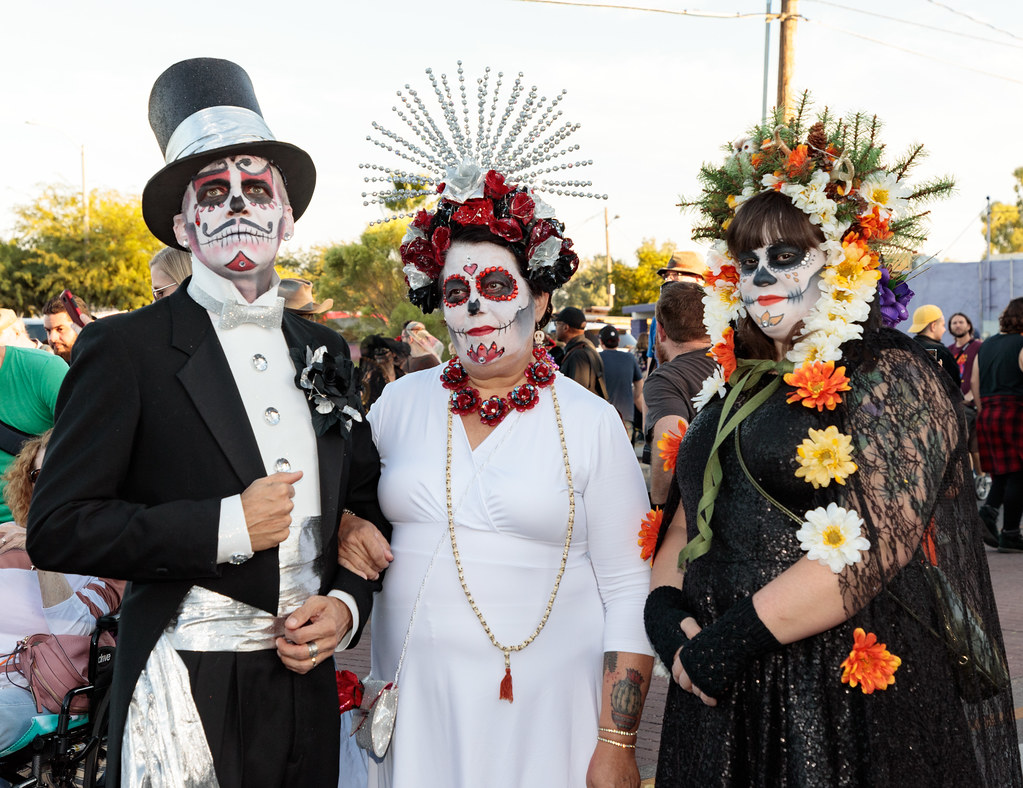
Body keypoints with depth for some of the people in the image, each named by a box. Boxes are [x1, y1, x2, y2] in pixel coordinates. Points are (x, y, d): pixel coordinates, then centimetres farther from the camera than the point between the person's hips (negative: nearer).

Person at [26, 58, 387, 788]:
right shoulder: (124, 348, -7)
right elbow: (58, 528, -11)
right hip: (186, 692, -4)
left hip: (307, 683, 5)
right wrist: (227, 527, -17)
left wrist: (347, 604, -2)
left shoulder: (325, 352, 9)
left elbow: (365, 505, 15)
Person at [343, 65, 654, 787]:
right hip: (415, 697, 3)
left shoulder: (591, 423, -4)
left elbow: (628, 593, -5)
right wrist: (349, 529, -6)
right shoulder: (401, 403, 4)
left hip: (544, 705, -2)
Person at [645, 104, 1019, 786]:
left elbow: (874, 545, -21)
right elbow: (688, 513, 13)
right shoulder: (738, 382, 12)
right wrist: (664, 607, -6)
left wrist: (733, 639, -21)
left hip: (849, 697, -6)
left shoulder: (892, 377, -10)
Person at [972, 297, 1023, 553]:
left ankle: (989, 511, -8)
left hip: (988, 414, 7)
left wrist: (983, 413, 17)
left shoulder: (986, 345, 14)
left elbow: (974, 381, 14)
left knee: (1002, 472, 15)